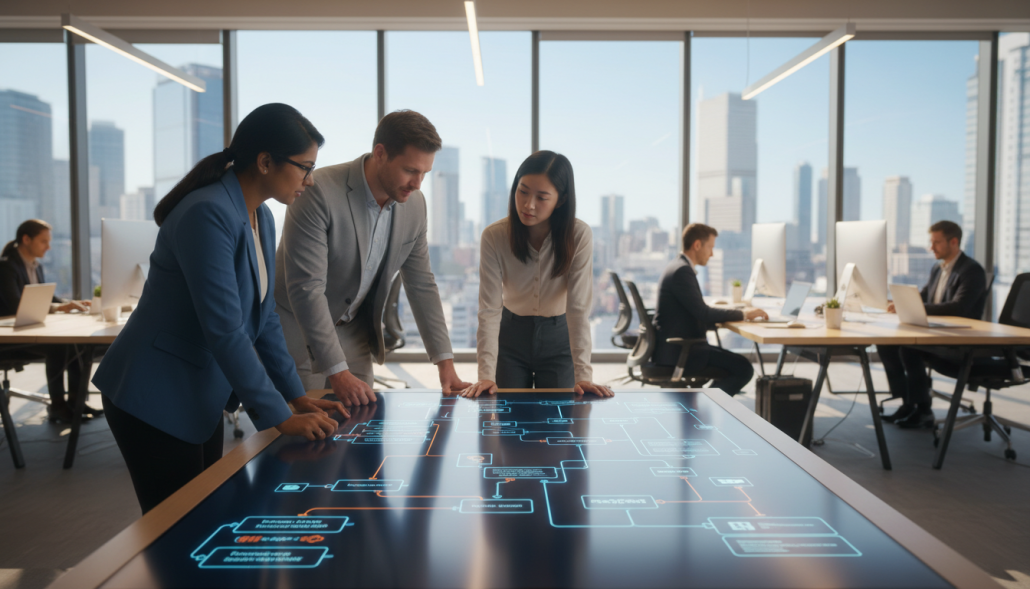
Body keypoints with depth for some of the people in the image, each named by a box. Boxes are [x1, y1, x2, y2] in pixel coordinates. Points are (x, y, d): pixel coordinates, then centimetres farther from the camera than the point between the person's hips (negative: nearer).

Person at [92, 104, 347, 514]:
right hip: (155, 399, -8)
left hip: (202, 398, 9)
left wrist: (297, 398, 3)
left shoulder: (261, 219, 4)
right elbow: (225, 331, -27)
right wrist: (279, 417, -23)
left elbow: (263, 319, 8)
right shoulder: (208, 214, -24)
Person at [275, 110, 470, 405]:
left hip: (353, 334, 6)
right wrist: (338, 372, -29)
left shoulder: (414, 204, -6)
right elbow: (306, 289, -28)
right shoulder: (319, 193, -26)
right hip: (298, 331, -5)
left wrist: (445, 361, -2)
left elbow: (421, 284, 2)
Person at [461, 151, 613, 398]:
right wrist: (486, 375, -29)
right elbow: (489, 310, -21)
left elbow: (578, 308, -22)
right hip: (510, 336, 1)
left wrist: (583, 375, -29)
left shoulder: (579, 236, -21)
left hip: (558, 339, 0)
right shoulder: (494, 237, -19)